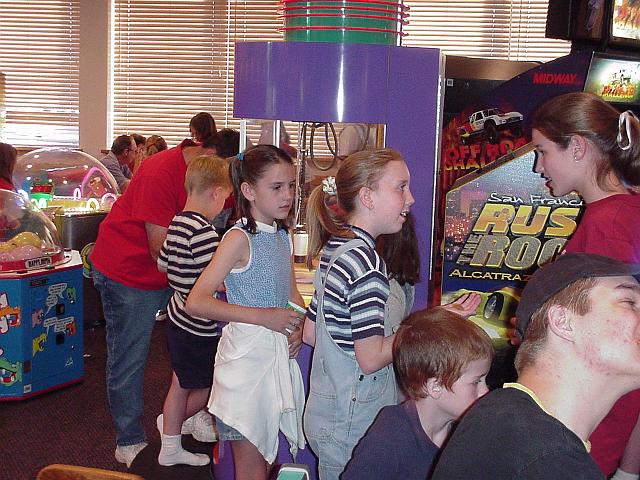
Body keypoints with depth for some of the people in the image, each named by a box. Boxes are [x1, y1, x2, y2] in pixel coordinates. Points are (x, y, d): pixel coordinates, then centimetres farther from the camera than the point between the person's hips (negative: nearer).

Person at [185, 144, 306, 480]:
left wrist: (298, 326, -2)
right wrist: (262, 316, -24)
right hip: (247, 355, -7)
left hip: (280, 354, 7)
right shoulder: (240, 238, -15)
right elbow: (196, 302, -21)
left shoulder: (283, 236, 8)